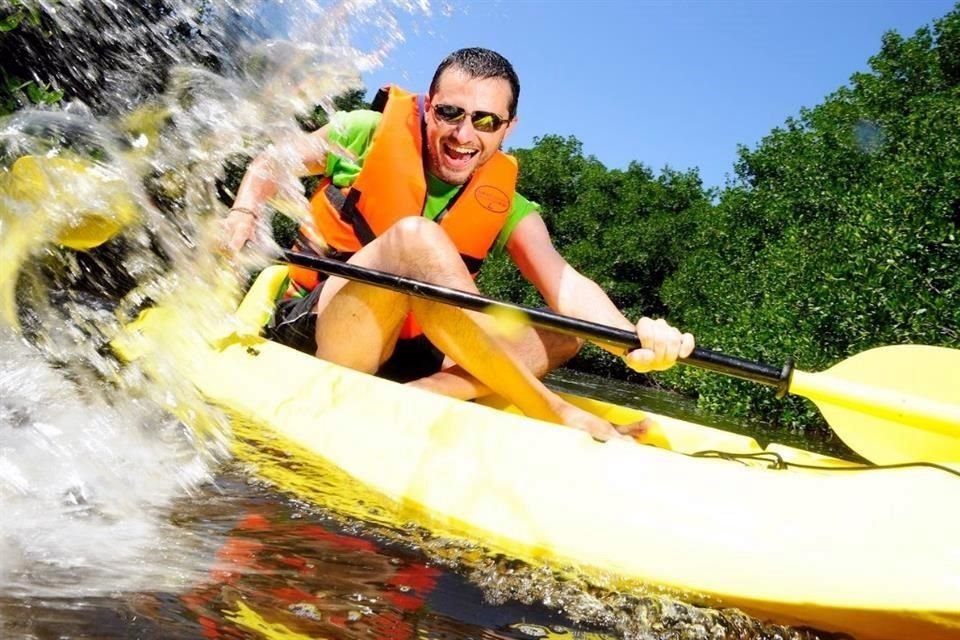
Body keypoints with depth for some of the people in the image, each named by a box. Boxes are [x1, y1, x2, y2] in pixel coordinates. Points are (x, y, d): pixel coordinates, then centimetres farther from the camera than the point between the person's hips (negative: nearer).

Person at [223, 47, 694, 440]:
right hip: (312, 330, -4)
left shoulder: (505, 206, -1)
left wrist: (631, 337, -35)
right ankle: (556, 413, -33)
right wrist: (244, 214, -13)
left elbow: (564, 283, -16)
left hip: (404, 357, 4)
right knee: (414, 237, -30)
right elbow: (272, 163, 8)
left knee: (560, 336, -9)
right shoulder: (370, 134, -5)